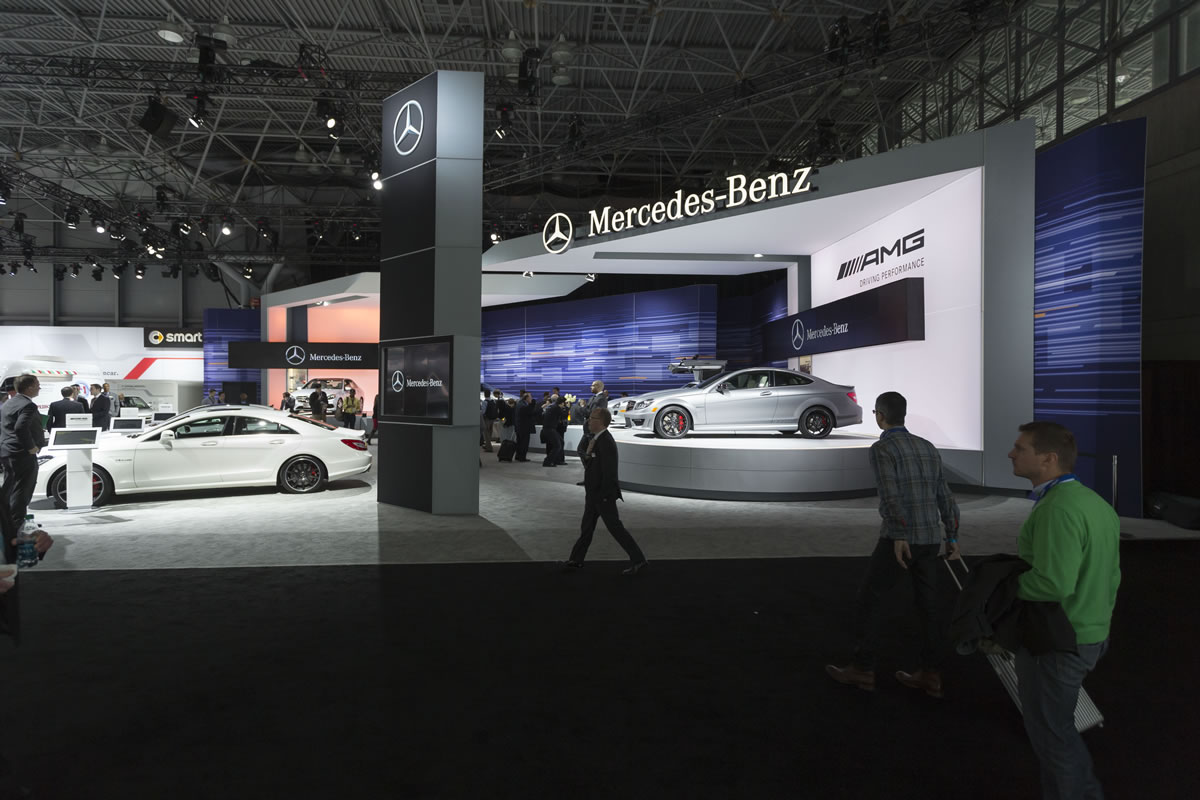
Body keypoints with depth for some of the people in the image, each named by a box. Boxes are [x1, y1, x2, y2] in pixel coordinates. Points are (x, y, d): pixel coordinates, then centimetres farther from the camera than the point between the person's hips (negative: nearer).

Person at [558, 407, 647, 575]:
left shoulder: (606, 442, -22)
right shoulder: (597, 439, 9)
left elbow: (609, 473, -24)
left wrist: (603, 496, -21)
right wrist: (588, 453, 1)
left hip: (603, 494, -10)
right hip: (593, 493, 10)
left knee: (615, 527, -3)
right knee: (586, 528, 16)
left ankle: (638, 561, 7)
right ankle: (576, 561, 26)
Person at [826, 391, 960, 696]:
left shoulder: (881, 449, -12)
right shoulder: (928, 448, 12)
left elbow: (889, 493, -25)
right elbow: (944, 496, 14)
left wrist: (899, 537, -31)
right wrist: (952, 538, 20)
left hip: (899, 538, -7)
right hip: (929, 538, 7)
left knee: (869, 599, 3)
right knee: (927, 605, 12)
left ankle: (863, 670, 7)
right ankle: (930, 676, 15)